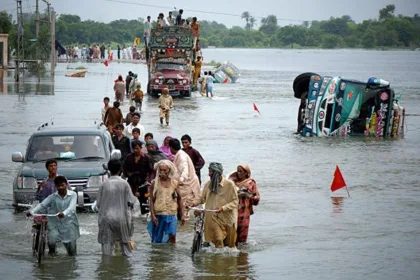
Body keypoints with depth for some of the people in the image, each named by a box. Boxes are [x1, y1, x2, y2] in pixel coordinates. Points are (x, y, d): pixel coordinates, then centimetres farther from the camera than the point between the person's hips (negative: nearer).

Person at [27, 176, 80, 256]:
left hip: (69, 224, -1)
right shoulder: (53, 197, 0)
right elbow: (42, 205, -10)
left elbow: (71, 207, -22)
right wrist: (32, 212, -28)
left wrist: (64, 213, -43)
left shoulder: (73, 195, -5)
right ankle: (52, 251, 11)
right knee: (51, 240, -24)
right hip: (55, 224, 1)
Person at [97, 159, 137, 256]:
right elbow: (131, 201, -6)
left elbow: (98, 203, 0)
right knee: (124, 241, 14)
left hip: (106, 218, 0)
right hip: (121, 217, 0)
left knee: (106, 242, 4)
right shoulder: (124, 184, -8)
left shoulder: (104, 184, -6)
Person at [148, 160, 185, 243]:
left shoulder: (175, 183, 3)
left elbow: (179, 199, 10)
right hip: (158, 215, -1)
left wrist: (182, 215, 9)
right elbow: (152, 200, -2)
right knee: (157, 239, 7)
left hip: (171, 214, 1)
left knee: (172, 236, -10)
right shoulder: (155, 183, -2)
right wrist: (152, 215, -10)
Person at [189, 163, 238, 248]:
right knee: (218, 242, -8)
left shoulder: (229, 184, -9)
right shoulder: (208, 184, 3)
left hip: (227, 218, -2)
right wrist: (194, 203, -5)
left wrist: (223, 208, -22)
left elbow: (235, 201, -9)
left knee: (230, 244, 10)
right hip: (214, 219, 2)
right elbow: (202, 198, 14)